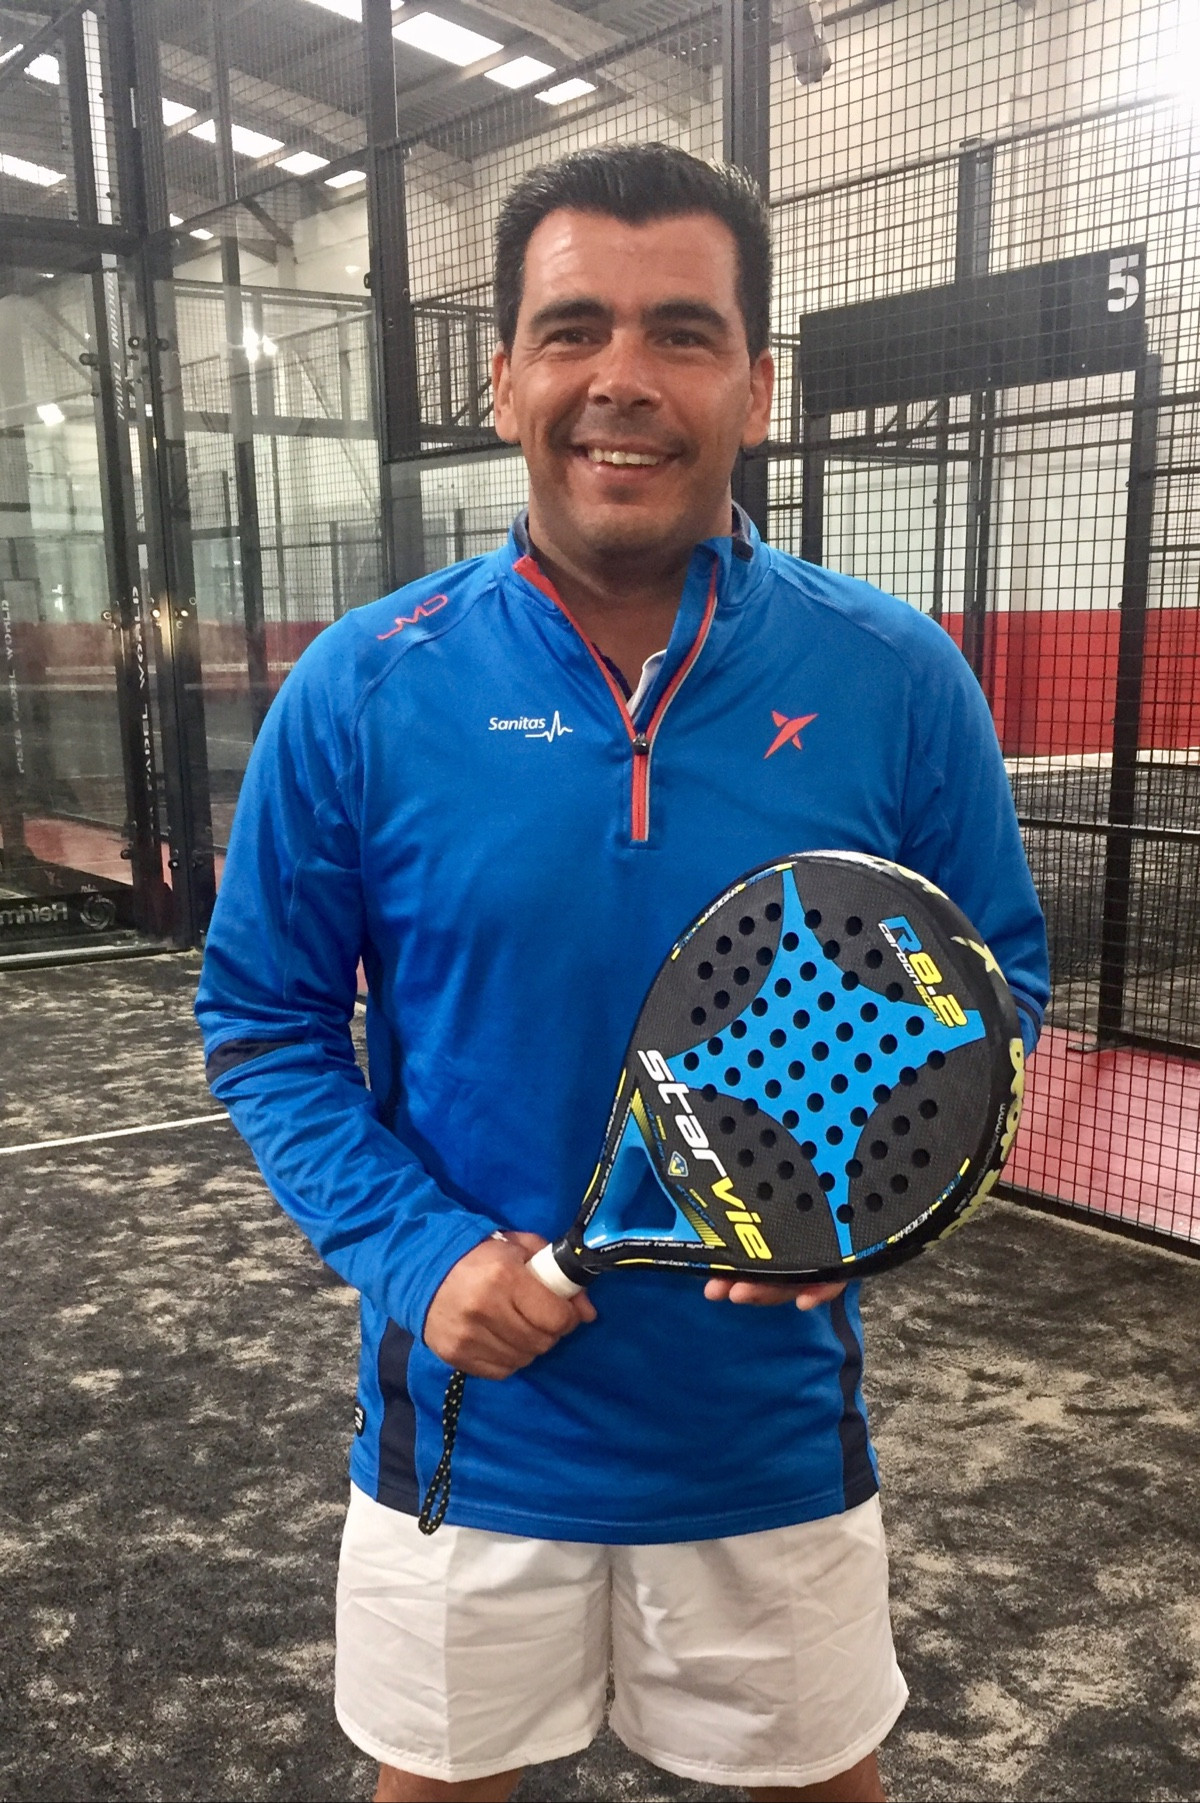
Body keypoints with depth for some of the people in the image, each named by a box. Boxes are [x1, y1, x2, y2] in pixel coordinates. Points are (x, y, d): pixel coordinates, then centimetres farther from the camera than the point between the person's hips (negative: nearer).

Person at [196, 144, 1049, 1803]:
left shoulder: (896, 681, -10)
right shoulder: (363, 688, -11)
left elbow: (998, 980, 0)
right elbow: (263, 1019, -2)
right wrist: (414, 1248, -16)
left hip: (779, 1433, 1)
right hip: (468, 1432, 1)